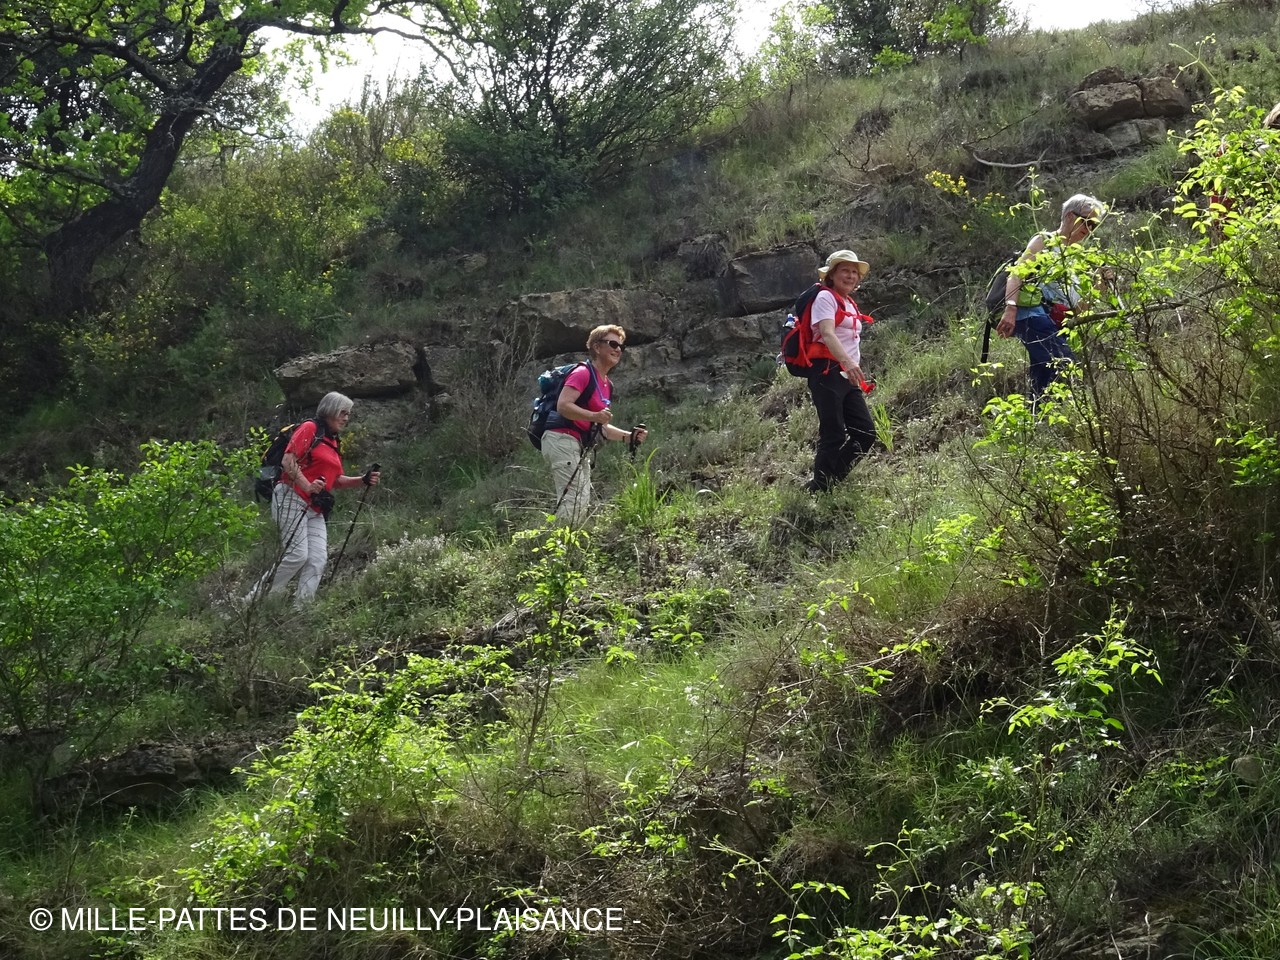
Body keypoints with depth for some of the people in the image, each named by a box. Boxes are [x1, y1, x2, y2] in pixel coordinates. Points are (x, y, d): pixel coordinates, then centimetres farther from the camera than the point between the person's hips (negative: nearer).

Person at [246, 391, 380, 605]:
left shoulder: (334, 443, 21)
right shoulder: (310, 428, -3)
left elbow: (337, 481, 24)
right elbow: (288, 461, -13)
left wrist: (362, 480, 8)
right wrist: (307, 486, -24)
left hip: (315, 509, 9)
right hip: (292, 499, -9)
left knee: (318, 560, -4)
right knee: (297, 555, -16)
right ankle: (255, 600, -5)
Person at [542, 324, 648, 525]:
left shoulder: (607, 385, 19)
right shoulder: (583, 373, -9)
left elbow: (600, 428, 24)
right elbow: (563, 406, -21)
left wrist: (629, 436, 12)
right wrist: (594, 416, -32)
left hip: (581, 447, 10)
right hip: (562, 440, -10)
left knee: (582, 505, 9)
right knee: (573, 501, -19)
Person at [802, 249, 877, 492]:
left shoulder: (850, 304, 22)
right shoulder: (825, 297, -6)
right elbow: (827, 334, -22)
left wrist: (857, 372, 20)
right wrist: (847, 361, -37)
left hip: (849, 378, 9)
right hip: (827, 373, -9)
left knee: (866, 434, 3)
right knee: (834, 436, -12)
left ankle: (827, 482, 13)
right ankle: (818, 490, -4)